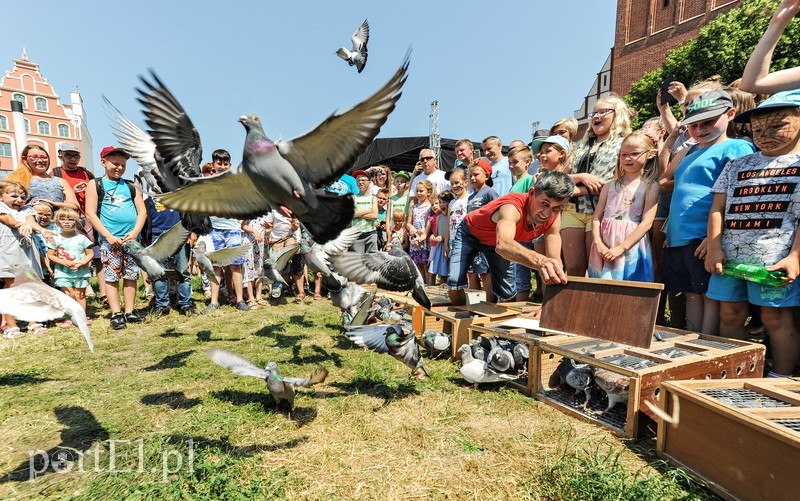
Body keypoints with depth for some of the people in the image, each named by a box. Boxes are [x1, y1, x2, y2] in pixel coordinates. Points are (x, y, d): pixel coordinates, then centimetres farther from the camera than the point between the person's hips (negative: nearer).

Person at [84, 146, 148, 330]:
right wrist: (108, 236, -12)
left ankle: (129, 312, 12)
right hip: (110, 239, -3)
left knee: (131, 276, 5)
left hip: (132, 238, 3)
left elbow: (142, 211, 8)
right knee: (111, 277, -1)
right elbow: (90, 213, -2)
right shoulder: (95, 185, 5)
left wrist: (135, 232, -8)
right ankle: (116, 314, 4)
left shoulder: (131, 186, 14)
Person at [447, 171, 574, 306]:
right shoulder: (512, 208, -43)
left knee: (507, 294, 0)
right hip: (470, 233, -5)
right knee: (455, 286, -20)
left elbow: (555, 261, -22)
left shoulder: (554, 219, -23)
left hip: (495, 243, 5)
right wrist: (539, 261, -82)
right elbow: (503, 244, -63)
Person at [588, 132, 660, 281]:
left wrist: (621, 248, -16)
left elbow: (647, 222, -8)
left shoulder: (651, 186, 0)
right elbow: (597, 217, 5)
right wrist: (598, 243, -10)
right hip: (604, 248, 3)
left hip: (631, 248, -3)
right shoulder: (610, 186, 10)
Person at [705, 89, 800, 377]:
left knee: (776, 318, -1)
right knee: (730, 315, 7)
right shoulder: (737, 165, 17)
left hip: (776, 259, -4)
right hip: (729, 257, 4)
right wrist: (714, 248, 0)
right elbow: (718, 208, 12)